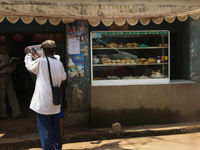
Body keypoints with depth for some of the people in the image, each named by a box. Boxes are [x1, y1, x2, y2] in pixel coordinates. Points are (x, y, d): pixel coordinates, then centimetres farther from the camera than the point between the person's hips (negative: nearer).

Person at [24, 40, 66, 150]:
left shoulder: (41, 61, -13)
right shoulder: (59, 63, -1)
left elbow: (29, 66, 7)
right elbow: (63, 77, 16)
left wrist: (28, 54, 23)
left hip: (43, 103, -5)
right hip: (55, 103, 5)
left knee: (45, 129, 2)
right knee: (55, 128, 17)